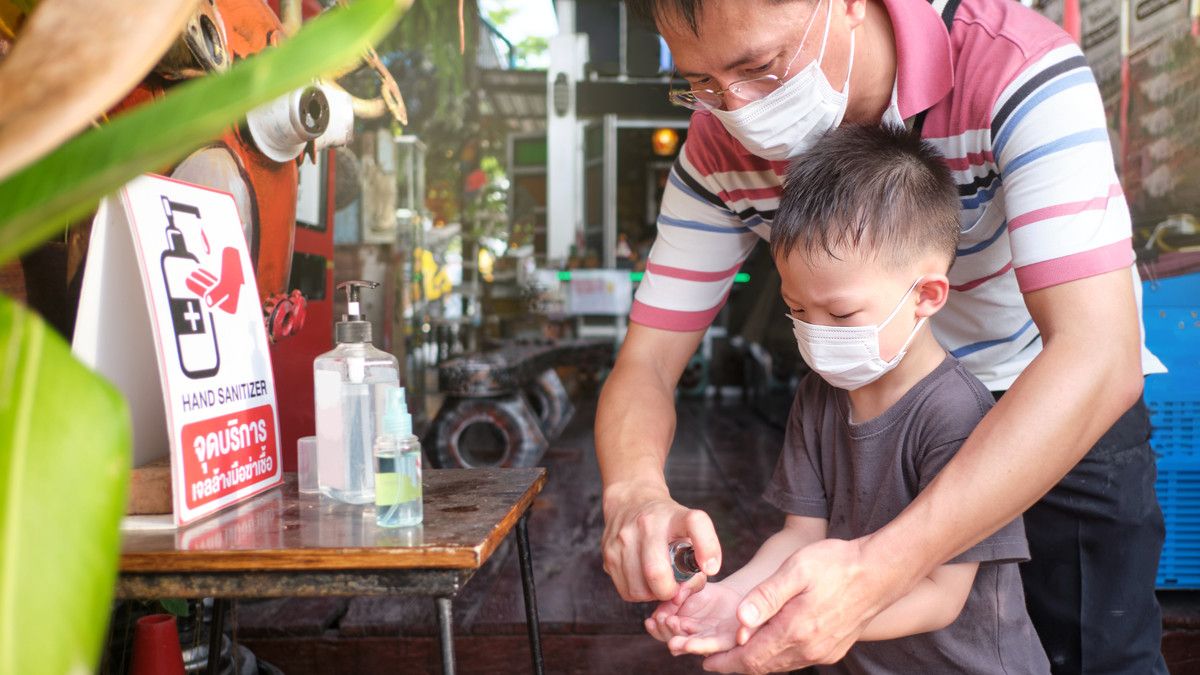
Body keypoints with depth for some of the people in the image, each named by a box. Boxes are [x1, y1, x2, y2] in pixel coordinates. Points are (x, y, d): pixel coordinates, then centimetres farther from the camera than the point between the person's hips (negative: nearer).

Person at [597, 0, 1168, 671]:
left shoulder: (1016, 67, -33)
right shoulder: (721, 147, -19)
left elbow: (1098, 356, -43)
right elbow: (646, 364, -16)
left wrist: (879, 568, -54)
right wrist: (635, 489, -41)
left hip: (1068, 403, -2)